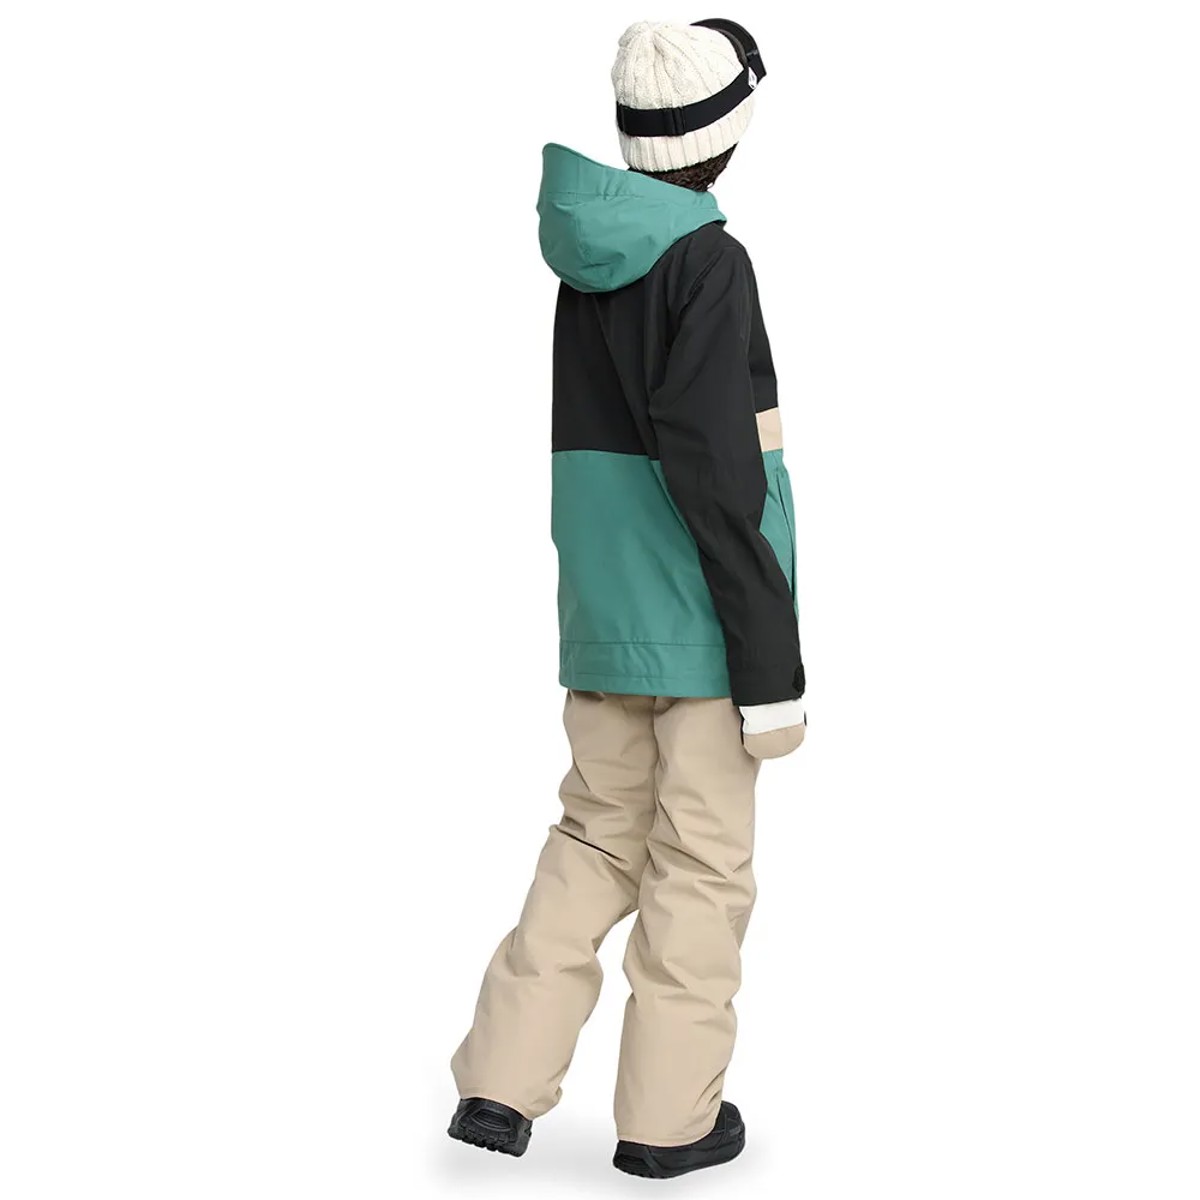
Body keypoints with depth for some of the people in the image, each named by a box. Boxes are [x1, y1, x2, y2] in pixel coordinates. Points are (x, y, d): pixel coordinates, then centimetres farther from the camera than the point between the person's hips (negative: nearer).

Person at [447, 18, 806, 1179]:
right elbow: (714, 473, -19)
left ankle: (501, 1081, 14)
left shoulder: (580, 254, 9)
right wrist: (771, 657, -15)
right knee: (699, 863, 5)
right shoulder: (709, 264, -14)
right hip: (699, 623, -7)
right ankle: (668, 1115, 14)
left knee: (597, 836, 16)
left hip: (599, 617, 7)